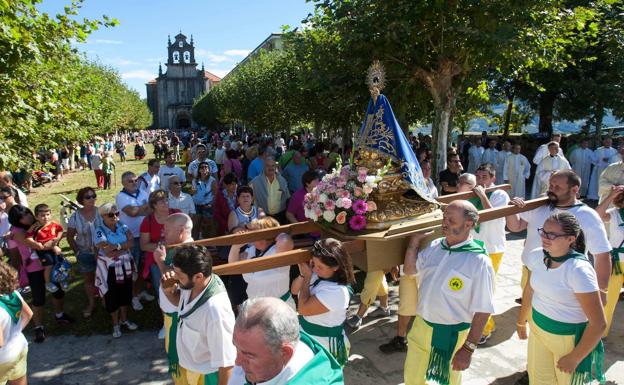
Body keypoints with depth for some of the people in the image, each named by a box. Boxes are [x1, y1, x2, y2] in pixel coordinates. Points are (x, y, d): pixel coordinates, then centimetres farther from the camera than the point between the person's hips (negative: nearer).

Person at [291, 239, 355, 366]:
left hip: (323, 344, -7)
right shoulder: (317, 274, -9)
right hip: (307, 336, 7)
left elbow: (303, 309, -28)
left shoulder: (337, 291, -32)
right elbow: (294, 290, 3)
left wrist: (307, 277, -20)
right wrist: (303, 274, -16)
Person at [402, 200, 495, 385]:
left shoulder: (479, 261, -20)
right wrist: (415, 241, -4)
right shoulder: (434, 246, -3)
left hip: (451, 334, -5)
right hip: (421, 326, 5)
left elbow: (483, 310, -17)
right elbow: (409, 269, 8)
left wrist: (468, 348, -17)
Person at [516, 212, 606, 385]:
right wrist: (521, 322, 18)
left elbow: (599, 324, -23)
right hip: (537, 329, 5)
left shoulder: (579, 270, -28)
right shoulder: (536, 256, -10)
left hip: (570, 338, -5)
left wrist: (574, 358, -16)